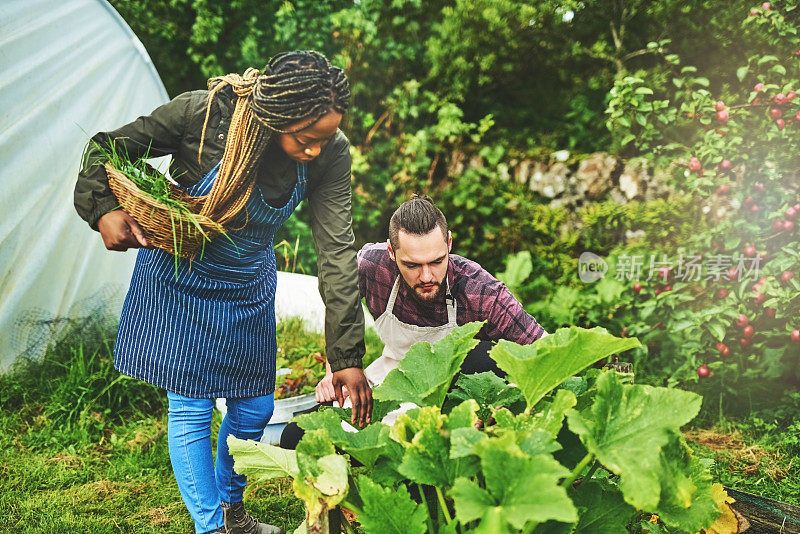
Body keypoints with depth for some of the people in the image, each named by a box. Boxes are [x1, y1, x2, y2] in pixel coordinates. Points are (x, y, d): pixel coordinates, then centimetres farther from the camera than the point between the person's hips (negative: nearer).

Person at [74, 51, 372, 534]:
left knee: (255, 407, 11)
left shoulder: (331, 154, -22)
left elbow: (337, 252, -22)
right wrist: (104, 208, -32)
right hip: (181, 278, -3)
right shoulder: (202, 113, -28)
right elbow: (107, 148, -12)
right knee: (191, 408, -1)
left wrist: (347, 357, -23)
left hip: (249, 286, 3)